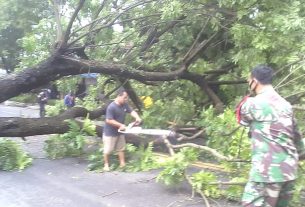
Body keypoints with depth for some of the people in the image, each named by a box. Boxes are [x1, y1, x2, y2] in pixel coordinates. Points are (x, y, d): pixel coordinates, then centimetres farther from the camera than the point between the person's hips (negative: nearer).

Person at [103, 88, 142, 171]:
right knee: (107, 150, 3)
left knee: (121, 148, 14)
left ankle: (122, 164, 23)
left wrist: (137, 118, -23)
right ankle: (106, 165, 19)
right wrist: (120, 125, -27)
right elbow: (108, 120, -28)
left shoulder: (125, 105, -2)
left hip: (119, 132, 8)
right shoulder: (111, 107, -26)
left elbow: (132, 111, -1)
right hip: (110, 132, -8)